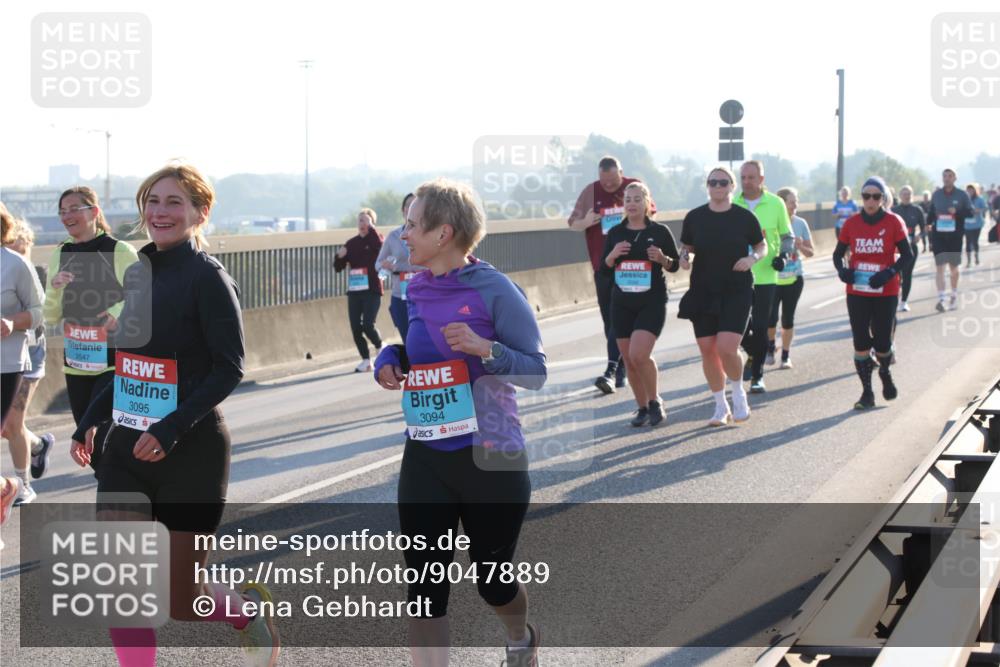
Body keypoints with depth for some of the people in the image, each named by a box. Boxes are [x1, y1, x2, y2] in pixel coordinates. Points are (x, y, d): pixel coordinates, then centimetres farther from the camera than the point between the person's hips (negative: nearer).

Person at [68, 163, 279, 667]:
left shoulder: (207, 276, -12)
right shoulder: (138, 273, 9)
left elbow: (229, 368, -16)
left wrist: (173, 428, -25)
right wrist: (90, 421, 15)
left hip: (190, 451, -6)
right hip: (125, 446, 6)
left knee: (180, 601, 3)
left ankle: (250, 610, 34)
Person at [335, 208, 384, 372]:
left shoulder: (375, 238, 0)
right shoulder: (351, 243, 11)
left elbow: (379, 244, -27)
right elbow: (338, 268, 13)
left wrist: (371, 227, -19)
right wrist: (340, 256, -8)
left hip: (372, 290, -5)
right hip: (354, 291, 5)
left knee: (368, 325, -14)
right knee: (356, 328, 0)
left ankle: (380, 347, 15)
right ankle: (366, 360, 13)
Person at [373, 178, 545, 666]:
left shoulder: (493, 289, -12)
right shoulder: (414, 292, 4)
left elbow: (536, 371, -11)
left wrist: (485, 348, -27)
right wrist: (388, 361, -2)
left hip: (491, 456, -4)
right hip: (425, 459, 4)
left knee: (493, 579, 14)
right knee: (424, 587, -4)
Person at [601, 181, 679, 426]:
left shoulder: (660, 231, -1)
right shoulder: (615, 233, 7)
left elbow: (675, 265, 5)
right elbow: (603, 268, 10)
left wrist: (662, 259, -15)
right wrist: (613, 255, -10)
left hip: (652, 302, -4)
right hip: (622, 303, 4)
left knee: (639, 354, -19)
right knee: (629, 360, 5)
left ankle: (655, 401, 1)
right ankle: (642, 408, 20)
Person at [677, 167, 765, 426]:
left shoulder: (745, 217, -2)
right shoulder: (694, 217, 3)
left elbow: (762, 246, 10)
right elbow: (686, 247, 14)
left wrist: (752, 258, -10)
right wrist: (684, 258, -7)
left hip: (737, 291, -3)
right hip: (703, 292, 3)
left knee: (727, 348, -17)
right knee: (707, 350, 2)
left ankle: (738, 392, 12)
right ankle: (721, 406, 19)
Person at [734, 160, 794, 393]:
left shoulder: (775, 204, -1)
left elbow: (787, 236, 8)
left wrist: (783, 255, -9)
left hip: (765, 276, -2)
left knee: (760, 328, -2)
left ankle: (757, 376, 11)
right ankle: (753, 355, 33)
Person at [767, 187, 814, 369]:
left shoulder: (800, 223, 0)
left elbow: (810, 252, 6)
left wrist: (800, 246, -14)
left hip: (794, 279, 2)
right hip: (772, 278, -2)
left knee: (788, 318, 6)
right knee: (770, 317, -9)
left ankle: (786, 355, 19)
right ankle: (770, 348, 19)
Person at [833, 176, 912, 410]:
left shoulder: (893, 222, -6)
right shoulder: (852, 223, 0)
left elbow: (907, 255, -5)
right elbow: (838, 253, 7)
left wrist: (890, 273, -21)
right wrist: (841, 270, -13)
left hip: (885, 293, -2)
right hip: (857, 292, 2)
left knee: (882, 342, 2)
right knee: (861, 343, 0)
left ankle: (885, 373, 36)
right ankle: (867, 392, 11)